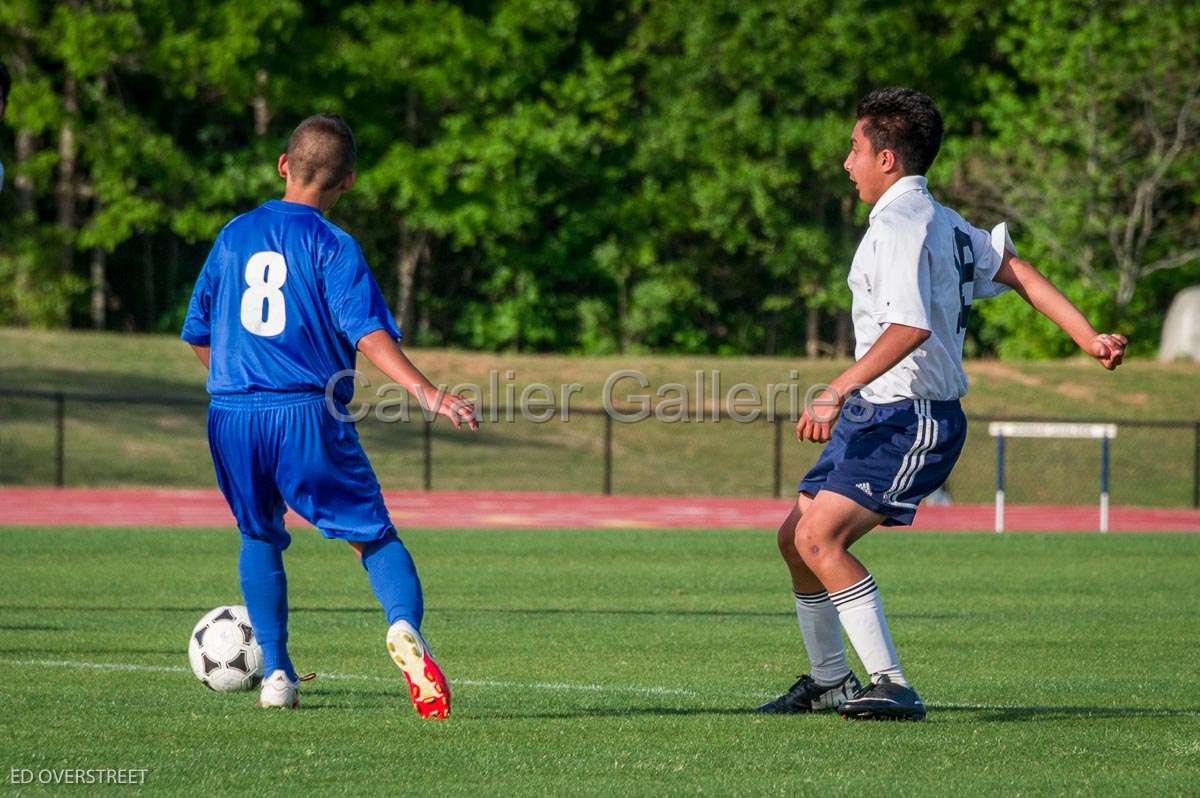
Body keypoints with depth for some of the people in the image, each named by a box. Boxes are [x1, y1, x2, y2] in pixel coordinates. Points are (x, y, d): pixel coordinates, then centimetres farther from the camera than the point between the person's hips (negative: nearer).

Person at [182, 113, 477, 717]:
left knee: (259, 537, 22)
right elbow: (367, 333, -14)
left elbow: (198, 332, 20)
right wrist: (428, 393, -20)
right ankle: (404, 625, -27)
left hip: (231, 416, 4)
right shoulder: (333, 246, -1)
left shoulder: (235, 235, 13)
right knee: (373, 534, 2)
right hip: (308, 413, -4)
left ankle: (276, 673, 15)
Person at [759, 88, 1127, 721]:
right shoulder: (943, 222, 13)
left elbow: (910, 326, -30)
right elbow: (1018, 273, 9)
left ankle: (892, 685, -21)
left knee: (819, 538, -21)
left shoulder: (900, 224, -17)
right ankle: (829, 681, 28)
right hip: (876, 416, 10)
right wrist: (1089, 339, 4)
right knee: (796, 537, 14)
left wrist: (835, 393, -33)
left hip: (910, 423, -10)